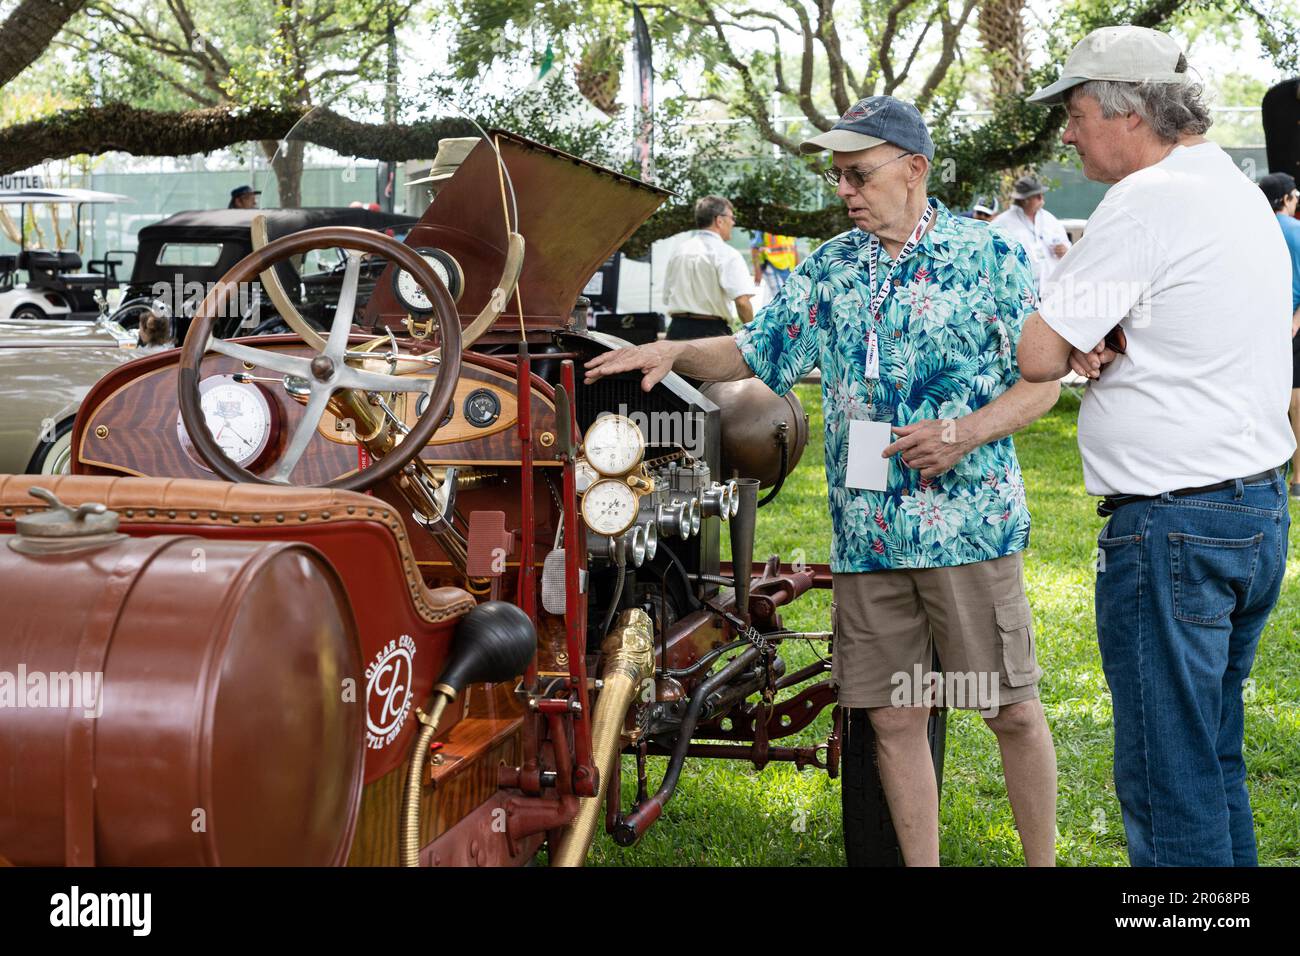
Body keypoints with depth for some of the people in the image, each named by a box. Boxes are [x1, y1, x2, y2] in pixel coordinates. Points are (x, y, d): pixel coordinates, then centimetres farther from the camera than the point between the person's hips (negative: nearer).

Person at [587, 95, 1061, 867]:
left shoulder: (989, 256, -2)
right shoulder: (830, 269, 11)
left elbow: (1044, 381, -1)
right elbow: (756, 352, 13)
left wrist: (965, 433, -16)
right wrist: (674, 352, -4)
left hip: (970, 524, -4)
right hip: (866, 534, 4)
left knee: (1012, 709, 3)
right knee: (893, 717, 9)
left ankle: (1043, 860, 20)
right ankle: (921, 862, 22)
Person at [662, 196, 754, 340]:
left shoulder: (678, 250, 11)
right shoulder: (728, 255, -9)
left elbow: (667, 294, 18)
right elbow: (742, 301, -19)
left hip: (677, 329, 6)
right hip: (712, 330, -6)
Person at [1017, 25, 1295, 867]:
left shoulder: (1149, 201, -14)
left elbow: (1037, 357, -16)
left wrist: (1075, 343, 5)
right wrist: (1109, 343, 0)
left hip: (1173, 525, -10)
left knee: (1167, 779, -1)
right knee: (1215, 759, 18)